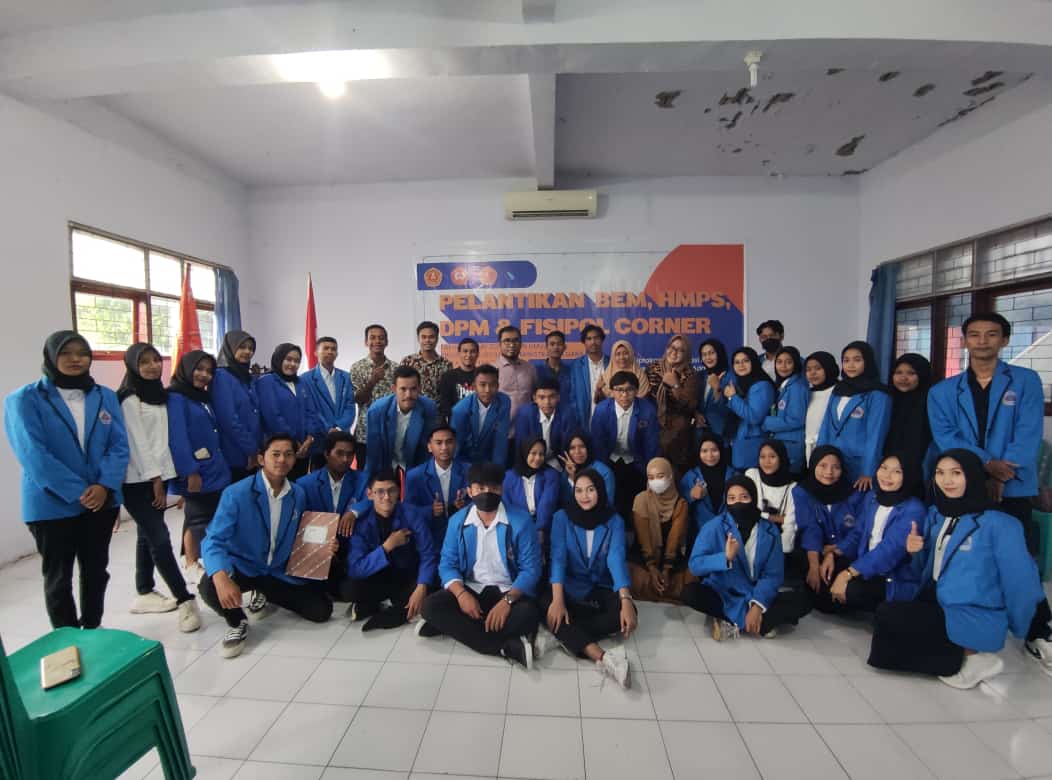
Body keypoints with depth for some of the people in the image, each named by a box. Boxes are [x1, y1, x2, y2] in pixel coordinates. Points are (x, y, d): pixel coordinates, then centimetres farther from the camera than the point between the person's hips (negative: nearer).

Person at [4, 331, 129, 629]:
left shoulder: (105, 397, 5)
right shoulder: (24, 400, -6)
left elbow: (119, 446, -1)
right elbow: (33, 454, -15)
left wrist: (105, 486, -17)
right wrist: (78, 492, -20)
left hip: (102, 501, 3)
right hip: (52, 505, -3)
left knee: (96, 570, 15)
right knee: (58, 577, 10)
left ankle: (93, 630, 32)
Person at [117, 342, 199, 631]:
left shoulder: (160, 394, 13)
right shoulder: (129, 399, -9)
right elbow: (137, 442, -14)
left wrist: (164, 477, 12)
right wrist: (155, 479, -15)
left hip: (158, 474, 7)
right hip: (138, 479, -7)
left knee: (147, 536, 15)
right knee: (159, 538, -10)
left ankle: (145, 593, 26)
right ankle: (185, 600, -9)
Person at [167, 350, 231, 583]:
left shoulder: (204, 397, 15)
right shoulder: (176, 398, -11)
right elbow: (177, 438, -19)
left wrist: (222, 464, 15)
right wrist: (190, 471, -22)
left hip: (216, 470, 8)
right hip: (196, 473, -8)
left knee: (215, 519, 11)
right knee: (197, 520, 4)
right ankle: (192, 565, 19)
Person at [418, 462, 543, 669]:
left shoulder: (520, 521, -10)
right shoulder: (457, 521, -1)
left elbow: (530, 569, -11)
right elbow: (447, 565, -1)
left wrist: (507, 600, -26)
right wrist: (461, 593, -21)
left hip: (509, 591, -2)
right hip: (470, 589, 3)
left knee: (528, 614, -34)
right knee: (431, 605, -24)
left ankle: (452, 626, -18)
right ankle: (508, 647, -26)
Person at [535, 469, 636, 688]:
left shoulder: (614, 521, -5)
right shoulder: (562, 517, -7)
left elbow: (617, 560, -18)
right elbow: (558, 558, -18)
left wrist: (626, 600, -35)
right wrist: (558, 599, -34)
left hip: (601, 588, 1)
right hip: (569, 587, -1)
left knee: (625, 614, -28)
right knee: (546, 603, -32)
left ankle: (559, 634, -26)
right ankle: (603, 659, -41)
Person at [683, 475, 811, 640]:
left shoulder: (770, 531, -3)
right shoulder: (714, 527, -10)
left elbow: (773, 574, -8)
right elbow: (695, 565, -19)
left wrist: (757, 606, -22)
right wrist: (725, 557, -34)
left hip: (755, 596, 2)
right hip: (721, 596, -2)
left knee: (802, 601, -19)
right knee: (689, 592, -30)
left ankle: (731, 623, -17)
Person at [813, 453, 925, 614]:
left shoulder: (913, 510, -19)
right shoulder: (871, 497, 5)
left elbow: (890, 550, -28)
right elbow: (857, 533, 7)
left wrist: (847, 574, -35)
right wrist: (833, 553, -13)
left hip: (897, 579, -6)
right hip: (866, 566, 6)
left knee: (850, 589, -28)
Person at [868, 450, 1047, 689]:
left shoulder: (1000, 524, -16)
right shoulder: (936, 514, 5)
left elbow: (1020, 581, -9)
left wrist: (1021, 631, 4)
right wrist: (915, 551, -8)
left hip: (974, 620, -7)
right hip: (934, 605, 7)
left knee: (887, 615, -22)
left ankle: (970, 655, -7)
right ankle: (960, 654, 5)